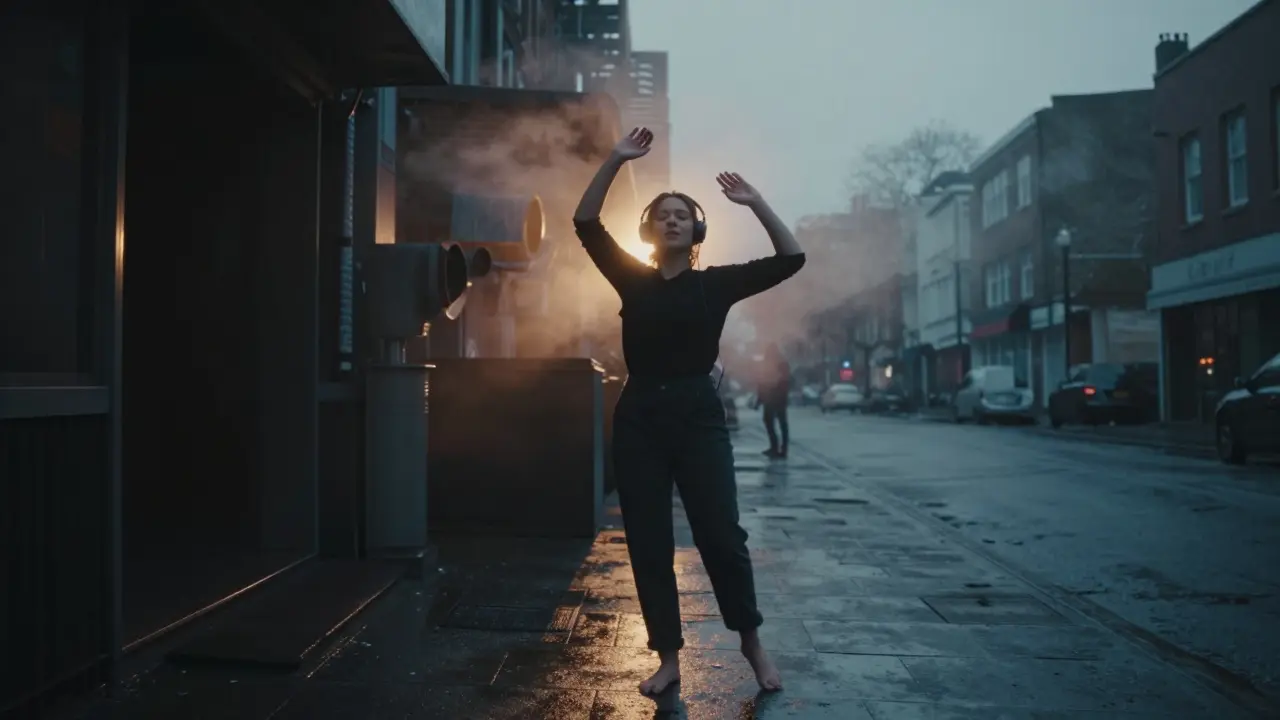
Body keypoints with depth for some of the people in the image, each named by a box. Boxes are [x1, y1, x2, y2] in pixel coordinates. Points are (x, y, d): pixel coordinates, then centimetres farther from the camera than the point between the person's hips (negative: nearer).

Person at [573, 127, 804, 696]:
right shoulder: (632, 279, 8)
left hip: (698, 415, -2)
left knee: (721, 536, -4)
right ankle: (668, 658, 17)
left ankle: (752, 642, 19)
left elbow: (791, 259, -1)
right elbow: (585, 223, 3)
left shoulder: (715, 283, 4)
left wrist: (756, 202, -6)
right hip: (639, 418, 2)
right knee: (648, 544, 4)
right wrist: (616, 161, -4)